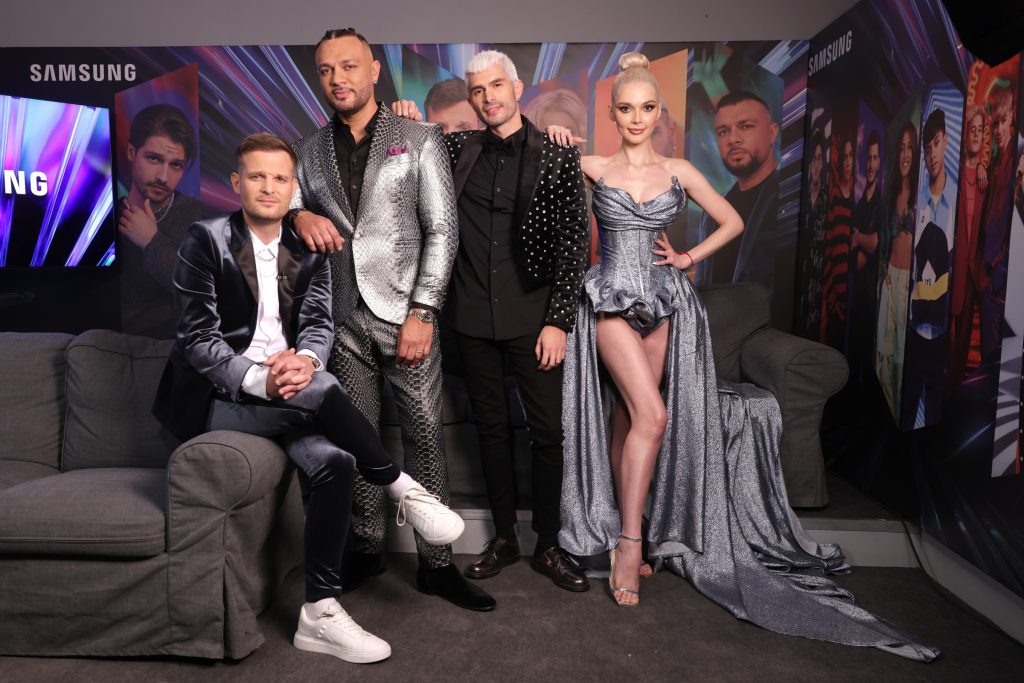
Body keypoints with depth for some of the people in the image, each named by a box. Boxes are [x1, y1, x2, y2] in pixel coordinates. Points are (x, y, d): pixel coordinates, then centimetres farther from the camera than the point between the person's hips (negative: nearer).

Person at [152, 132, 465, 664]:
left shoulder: (309, 250, 11)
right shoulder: (205, 241, -3)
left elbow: (318, 325, 3)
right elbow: (199, 337, -9)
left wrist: (303, 361, -21)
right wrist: (260, 380, -25)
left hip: (284, 390, 4)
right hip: (217, 397, -4)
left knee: (334, 459, -24)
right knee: (320, 389, -32)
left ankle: (320, 612, -13)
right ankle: (404, 489, -13)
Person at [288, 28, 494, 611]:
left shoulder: (420, 139, 3)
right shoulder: (310, 152, 13)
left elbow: (442, 230, -3)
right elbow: (277, 195, 23)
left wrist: (422, 313, -12)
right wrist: (299, 213, -4)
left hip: (405, 312, -3)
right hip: (344, 317, 3)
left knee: (426, 436, -2)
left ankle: (437, 563, 9)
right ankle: (368, 547, 24)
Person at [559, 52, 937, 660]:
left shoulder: (679, 171, 9)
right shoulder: (594, 168, 4)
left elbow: (733, 222, 16)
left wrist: (688, 258, 7)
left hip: (662, 300, 3)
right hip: (612, 299, -3)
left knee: (628, 418, 7)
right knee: (651, 414, -17)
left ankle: (623, 536, 19)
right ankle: (629, 541, -6)